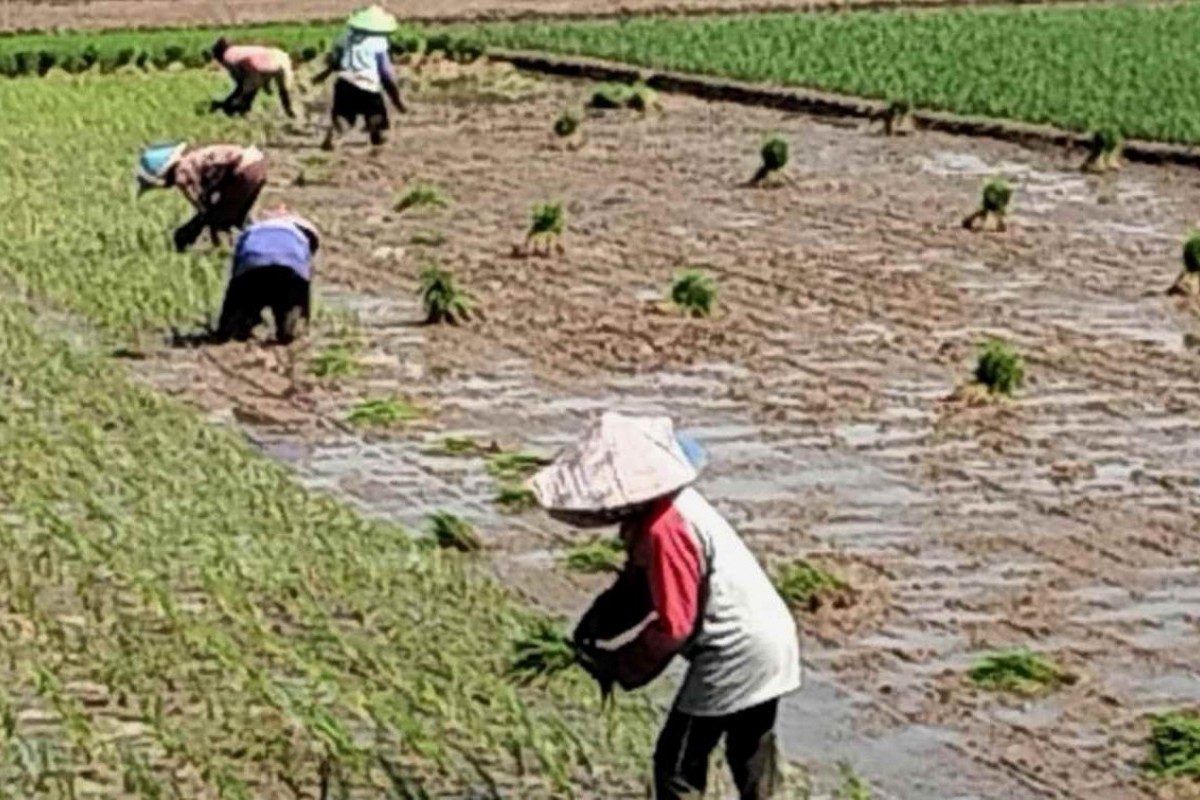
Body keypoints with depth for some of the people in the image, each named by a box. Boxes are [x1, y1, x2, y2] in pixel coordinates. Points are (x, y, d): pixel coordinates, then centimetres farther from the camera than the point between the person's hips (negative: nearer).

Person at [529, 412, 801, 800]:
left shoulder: (663, 529, -25)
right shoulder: (669, 500, 4)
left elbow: (673, 625, -23)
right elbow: (641, 577, 18)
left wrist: (625, 668, -8)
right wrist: (602, 616, 4)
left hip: (734, 654, -10)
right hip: (768, 636, 10)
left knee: (677, 765, -1)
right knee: (751, 759, 21)